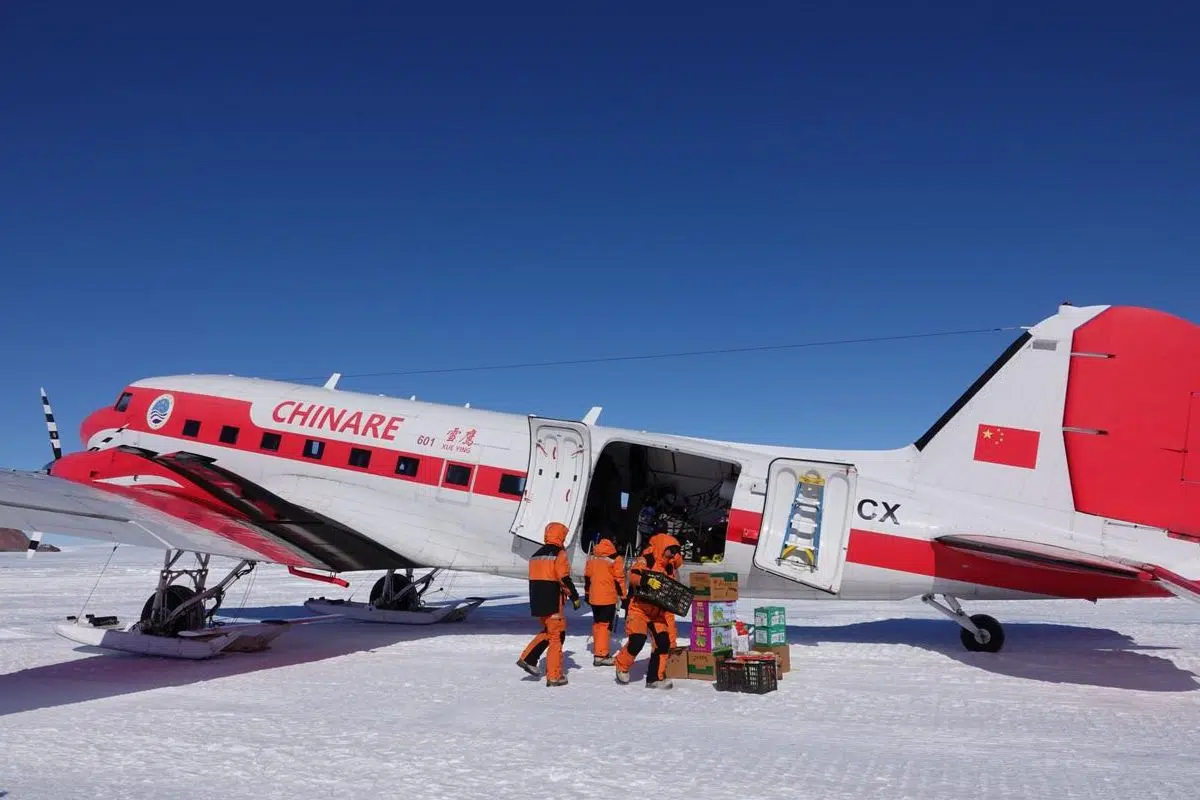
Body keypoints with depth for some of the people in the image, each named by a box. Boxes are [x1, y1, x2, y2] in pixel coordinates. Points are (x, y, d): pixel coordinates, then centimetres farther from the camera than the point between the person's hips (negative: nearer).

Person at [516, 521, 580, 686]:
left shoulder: (535, 555, 13)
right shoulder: (559, 554, -10)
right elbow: (564, 579, -16)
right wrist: (575, 597, -7)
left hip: (537, 603, 7)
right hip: (553, 604, -7)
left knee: (547, 631, 22)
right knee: (557, 636, 2)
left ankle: (528, 658, 11)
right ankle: (554, 676, 3)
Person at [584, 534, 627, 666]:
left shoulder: (592, 556, 7)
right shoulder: (615, 558, -11)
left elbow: (587, 576, 14)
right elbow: (619, 579, -11)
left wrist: (587, 593, 23)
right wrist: (623, 596, -3)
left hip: (594, 597, 6)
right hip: (608, 597, -6)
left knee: (597, 623, 18)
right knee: (605, 624, -4)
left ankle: (597, 650, 27)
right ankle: (601, 655, -6)